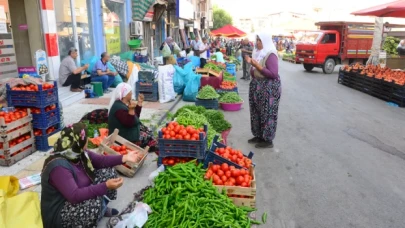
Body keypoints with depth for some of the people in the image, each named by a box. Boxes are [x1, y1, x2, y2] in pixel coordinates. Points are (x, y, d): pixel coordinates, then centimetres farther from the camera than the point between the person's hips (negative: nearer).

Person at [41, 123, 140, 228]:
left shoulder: (78, 152, -7)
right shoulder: (59, 166, -33)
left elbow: (100, 161, 6)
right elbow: (74, 196, -37)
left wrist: (124, 158, -4)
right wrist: (106, 186, -40)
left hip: (80, 195, 9)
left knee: (109, 172, 1)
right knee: (95, 203, -38)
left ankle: (101, 209, 12)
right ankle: (100, 210, -2)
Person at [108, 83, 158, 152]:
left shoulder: (124, 104, 6)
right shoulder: (119, 108, -26)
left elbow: (136, 117, 14)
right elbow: (129, 123, -30)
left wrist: (139, 103, 11)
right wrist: (131, 109, -39)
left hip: (127, 132, 11)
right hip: (123, 137, -11)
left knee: (148, 132, 9)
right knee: (148, 137, -8)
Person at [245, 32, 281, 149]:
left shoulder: (270, 55, -15)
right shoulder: (258, 53, 11)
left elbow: (273, 74, -23)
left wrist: (258, 66, -23)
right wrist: (251, 63, 2)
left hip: (269, 89, -9)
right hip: (257, 86, 9)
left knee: (267, 113, -2)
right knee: (256, 112, 13)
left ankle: (268, 140, 7)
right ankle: (259, 136, 26)